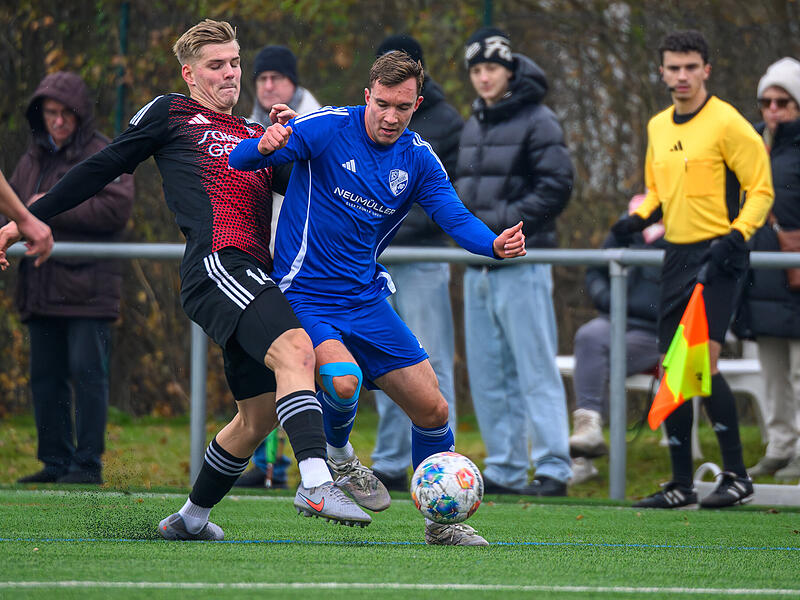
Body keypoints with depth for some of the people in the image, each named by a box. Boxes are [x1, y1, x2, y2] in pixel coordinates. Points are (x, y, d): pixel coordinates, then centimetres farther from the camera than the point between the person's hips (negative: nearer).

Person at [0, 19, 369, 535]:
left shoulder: (256, 136, 30)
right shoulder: (170, 113, 13)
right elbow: (103, 168, 15)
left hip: (255, 276, 8)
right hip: (215, 265, -8)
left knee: (260, 416, 9)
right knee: (295, 348, -30)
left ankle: (191, 518, 26)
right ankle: (316, 483, -43)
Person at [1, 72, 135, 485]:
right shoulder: (34, 157, 17)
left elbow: (117, 207, -17)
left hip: (88, 287, -7)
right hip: (41, 289, 7)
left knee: (87, 372, -7)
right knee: (45, 375, 8)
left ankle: (88, 463, -4)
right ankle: (55, 461, 15)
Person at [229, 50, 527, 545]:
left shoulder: (418, 159, 3)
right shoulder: (328, 129, -11)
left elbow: (456, 218, -3)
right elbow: (239, 161, -16)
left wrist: (495, 245, -25)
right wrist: (264, 147, -40)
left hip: (366, 299, 5)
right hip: (305, 296, -5)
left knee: (432, 409, 2)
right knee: (342, 379, -32)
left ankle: (441, 521, 23)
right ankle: (338, 457, 1)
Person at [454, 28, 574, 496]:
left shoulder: (538, 122, -6)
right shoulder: (473, 126, 19)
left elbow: (556, 188, -13)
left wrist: (501, 220, -17)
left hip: (522, 264, -8)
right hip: (478, 266, 8)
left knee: (536, 369, -8)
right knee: (488, 374, 8)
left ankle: (553, 468, -7)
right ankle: (505, 469, 14)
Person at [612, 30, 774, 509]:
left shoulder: (727, 124, -8)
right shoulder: (658, 127, 14)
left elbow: (761, 190, -7)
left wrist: (736, 236, -21)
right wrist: (640, 217, 7)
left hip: (717, 255, -7)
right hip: (677, 255, 7)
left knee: (703, 360, -18)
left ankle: (737, 476, -10)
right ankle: (682, 483, 13)